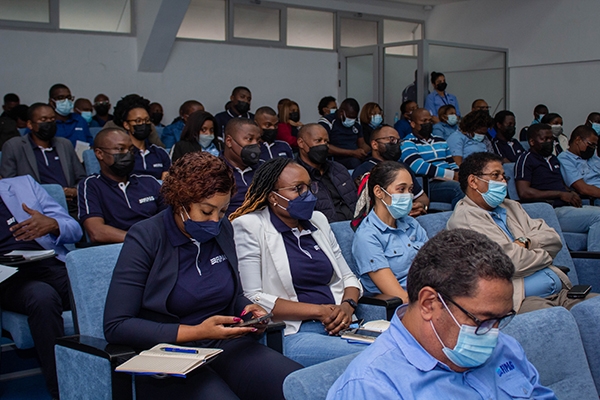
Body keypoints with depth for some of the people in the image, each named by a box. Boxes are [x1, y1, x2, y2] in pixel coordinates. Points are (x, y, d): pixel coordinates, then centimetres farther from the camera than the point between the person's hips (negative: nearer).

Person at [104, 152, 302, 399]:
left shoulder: (222, 230, 9)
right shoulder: (145, 239, -8)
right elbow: (116, 326, -12)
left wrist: (249, 309, 0)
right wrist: (198, 332, -18)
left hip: (225, 347, 5)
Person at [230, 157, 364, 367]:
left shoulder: (318, 220, 18)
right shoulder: (250, 226, -1)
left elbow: (347, 277, 22)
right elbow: (252, 299, -10)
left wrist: (347, 306, -2)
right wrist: (319, 311, -12)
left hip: (338, 327, 7)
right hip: (291, 334, -7)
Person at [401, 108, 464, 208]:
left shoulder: (440, 141, 27)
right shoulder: (408, 144, 2)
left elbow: (452, 164, 22)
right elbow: (420, 168, -13)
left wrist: (458, 175, -4)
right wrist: (452, 175, -14)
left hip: (449, 181, 7)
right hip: (429, 186, -7)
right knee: (458, 187, -35)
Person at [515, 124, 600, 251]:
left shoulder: (553, 159, 27)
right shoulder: (526, 159, -1)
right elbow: (524, 193, -13)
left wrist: (571, 194, 5)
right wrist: (561, 194, -11)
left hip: (568, 207, 8)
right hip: (553, 211, -8)